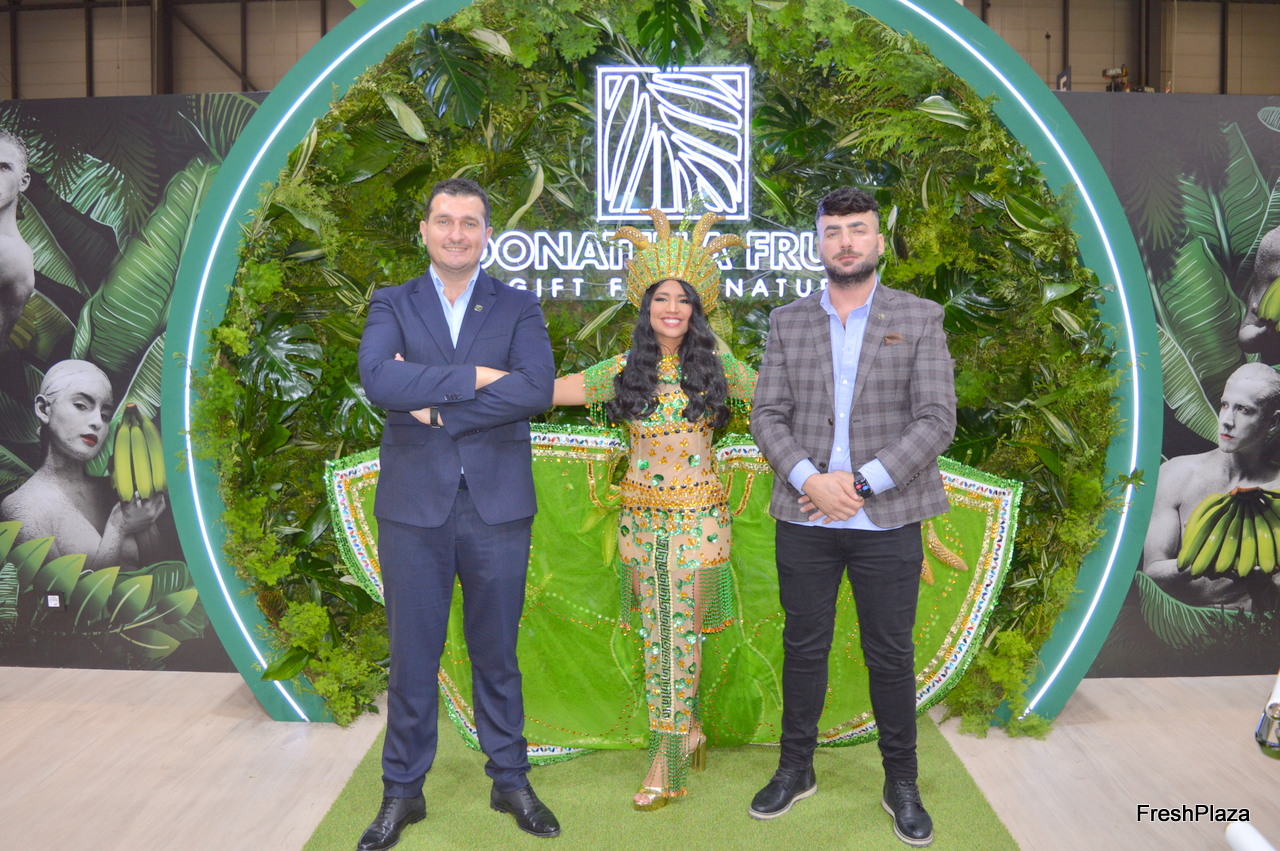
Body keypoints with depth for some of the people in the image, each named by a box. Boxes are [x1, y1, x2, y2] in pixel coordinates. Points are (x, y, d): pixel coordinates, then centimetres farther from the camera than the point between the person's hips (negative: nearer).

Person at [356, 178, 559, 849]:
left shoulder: (518, 309, 5)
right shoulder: (392, 305, 6)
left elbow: (538, 389, -14)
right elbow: (377, 378, -14)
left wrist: (437, 407, -14)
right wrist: (474, 376, -17)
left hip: (497, 507, 0)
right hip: (414, 507, 0)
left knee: (496, 654, 12)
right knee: (411, 656, 9)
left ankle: (510, 780, 29)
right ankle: (402, 792, 26)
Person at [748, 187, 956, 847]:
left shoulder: (920, 319, 1)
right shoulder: (788, 322, 7)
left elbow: (936, 421, -7)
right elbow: (767, 415, 1)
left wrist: (860, 481, -15)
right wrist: (808, 478, -15)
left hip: (887, 521, -1)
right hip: (804, 520, 2)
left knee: (890, 655, 8)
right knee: (804, 647, 13)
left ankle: (901, 783, 26)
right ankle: (796, 768, 30)